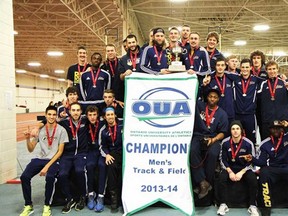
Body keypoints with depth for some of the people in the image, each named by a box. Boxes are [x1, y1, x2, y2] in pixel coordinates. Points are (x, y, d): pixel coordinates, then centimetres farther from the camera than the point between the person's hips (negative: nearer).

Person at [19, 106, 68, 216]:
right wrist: (28, 139, -9)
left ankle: (47, 206, -11)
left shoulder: (61, 130, -4)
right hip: (40, 158, 4)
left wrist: (47, 166, -16)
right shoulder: (40, 130, 7)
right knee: (24, 176, -20)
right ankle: (28, 206, -1)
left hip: (54, 160, -3)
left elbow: (60, 151, -7)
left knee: (49, 177, -33)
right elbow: (31, 149, 11)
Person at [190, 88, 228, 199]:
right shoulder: (199, 105, 13)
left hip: (213, 138, 0)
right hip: (198, 136, 1)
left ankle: (208, 182, -21)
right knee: (192, 151, -33)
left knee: (212, 154, -34)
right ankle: (202, 182, -33)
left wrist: (213, 139, -12)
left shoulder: (222, 114, 11)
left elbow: (222, 133, 7)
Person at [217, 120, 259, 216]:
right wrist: (230, 172, -18)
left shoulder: (248, 143, -11)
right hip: (229, 167, 1)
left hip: (244, 168, 0)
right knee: (222, 177, -27)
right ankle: (223, 204, -17)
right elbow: (222, 160, -3)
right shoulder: (225, 142, -9)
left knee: (253, 179, -28)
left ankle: (252, 206, -13)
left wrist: (241, 173, -19)